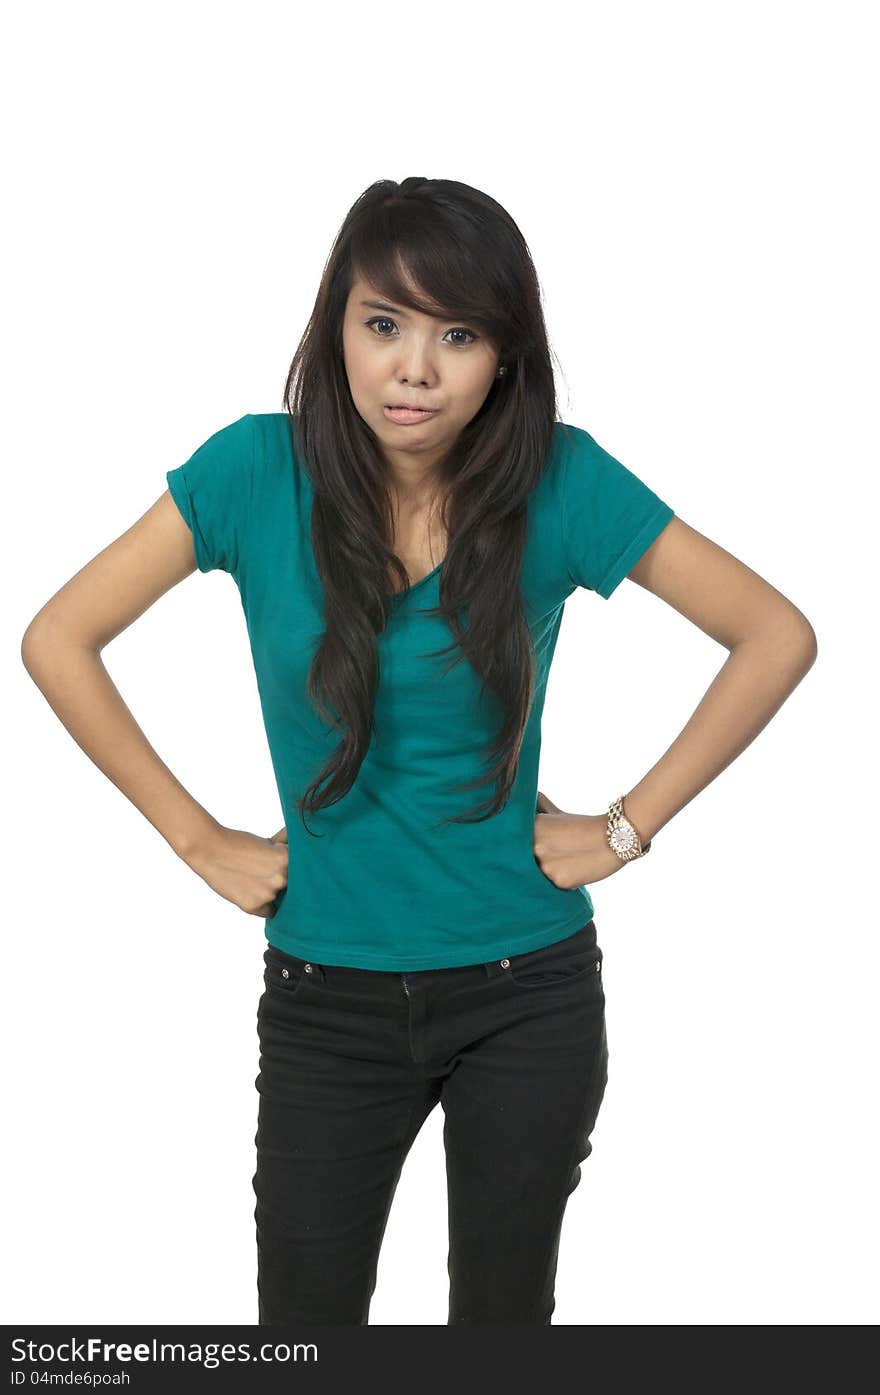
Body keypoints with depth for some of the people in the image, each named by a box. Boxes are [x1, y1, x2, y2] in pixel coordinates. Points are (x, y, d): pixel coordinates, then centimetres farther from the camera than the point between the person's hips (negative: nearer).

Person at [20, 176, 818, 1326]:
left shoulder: (560, 481, -10)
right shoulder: (261, 471, -10)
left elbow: (779, 637, -3)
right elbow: (57, 641, -4)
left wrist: (630, 825, -6)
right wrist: (200, 841, -5)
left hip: (530, 992, 0)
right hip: (328, 1000, 0)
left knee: (504, 1313, 15)